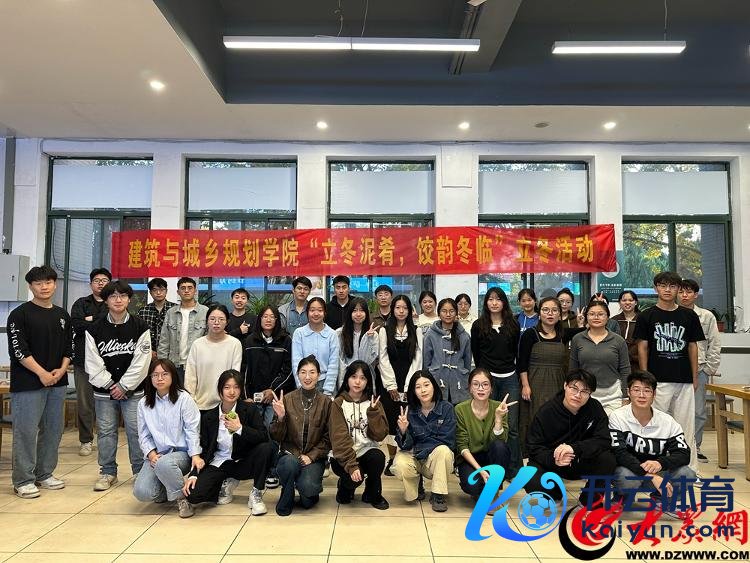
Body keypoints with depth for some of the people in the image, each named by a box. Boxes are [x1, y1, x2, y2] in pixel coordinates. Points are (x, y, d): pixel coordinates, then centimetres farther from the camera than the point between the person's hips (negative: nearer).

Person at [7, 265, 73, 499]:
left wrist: (61, 370, -3)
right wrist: (42, 373, -14)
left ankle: (44, 474, 23)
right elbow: (18, 350, -11)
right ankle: (23, 480, 9)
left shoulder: (62, 315, 12)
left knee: (53, 430, 10)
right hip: (28, 383, -5)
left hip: (57, 382, 6)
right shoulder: (20, 314, -4)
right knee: (26, 431, -2)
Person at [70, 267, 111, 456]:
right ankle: (86, 441, 16)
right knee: (84, 403, 4)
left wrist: (91, 320, -8)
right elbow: (77, 325, -6)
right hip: (84, 360, 1)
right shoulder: (81, 303, 12)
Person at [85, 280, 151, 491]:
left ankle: (141, 471, 15)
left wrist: (124, 386, -10)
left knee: (136, 430, 1)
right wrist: (110, 385, -7)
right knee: (106, 431, 9)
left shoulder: (140, 327, -4)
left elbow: (141, 362, -7)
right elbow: (93, 363, -2)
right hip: (104, 390, 2)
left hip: (133, 390, -2)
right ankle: (107, 472, 23)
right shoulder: (95, 329, 1)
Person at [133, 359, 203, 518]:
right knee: (141, 492, -21)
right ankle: (166, 492, 15)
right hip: (156, 455, 4)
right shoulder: (143, 403, 8)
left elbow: (192, 430, -6)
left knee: (163, 464, -38)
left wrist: (195, 455, -18)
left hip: (181, 453, -4)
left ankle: (181, 497, -11)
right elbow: (143, 435, 10)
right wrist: (151, 454, -8)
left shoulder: (184, 398, -3)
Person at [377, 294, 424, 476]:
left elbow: (417, 359, 2)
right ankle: (392, 460, 9)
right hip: (389, 384, 0)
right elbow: (383, 359, 0)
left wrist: (408, 385, -5)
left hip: (409, 383, 0)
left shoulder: (416, 331, 8)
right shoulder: (385, 331, 6)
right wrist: (391, 385, -7)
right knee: (391, 421, 0)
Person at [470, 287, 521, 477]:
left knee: (511, 426, 0)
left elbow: (517, 352, 14)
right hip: (487, 377, -1)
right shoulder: (478, 325, 4)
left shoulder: (513, 325, 9)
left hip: (510, 378, 1)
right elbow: (476, 353, 9)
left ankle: (514, 468, 8)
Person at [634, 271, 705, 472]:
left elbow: (693, 347, 11)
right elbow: (642, 348, 0)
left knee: (686, 426, 7)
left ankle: (690, 469, 16)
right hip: (658, 380, -2)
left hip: (684, 381, 2)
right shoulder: (646, 316, 1)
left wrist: (695, 378, 7)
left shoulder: (689, 316, 8)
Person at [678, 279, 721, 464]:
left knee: (699, 411, 6)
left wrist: (709, 369, 0)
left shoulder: (707, 316, 5)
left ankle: (695, 447, 19)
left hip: (699, 370, 1)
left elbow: (715, 345, 5)